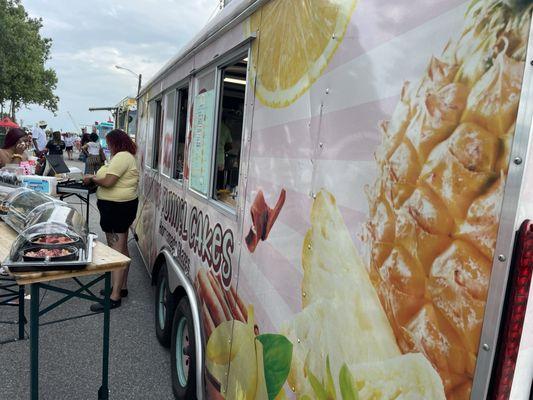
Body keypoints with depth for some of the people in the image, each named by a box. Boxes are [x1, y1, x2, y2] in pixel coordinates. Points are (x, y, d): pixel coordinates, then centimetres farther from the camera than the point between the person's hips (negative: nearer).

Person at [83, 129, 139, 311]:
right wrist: (96, 177, 8)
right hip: (123, 205, 11)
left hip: (116, 206, -11)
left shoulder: (121, 157, -16)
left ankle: (115, 297, -6)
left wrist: (92, 178, -6)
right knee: (122, 249, 17)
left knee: (116, 251, -10)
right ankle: (121, 287, 28)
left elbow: (108, 182, -22)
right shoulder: (128, 156, 18)